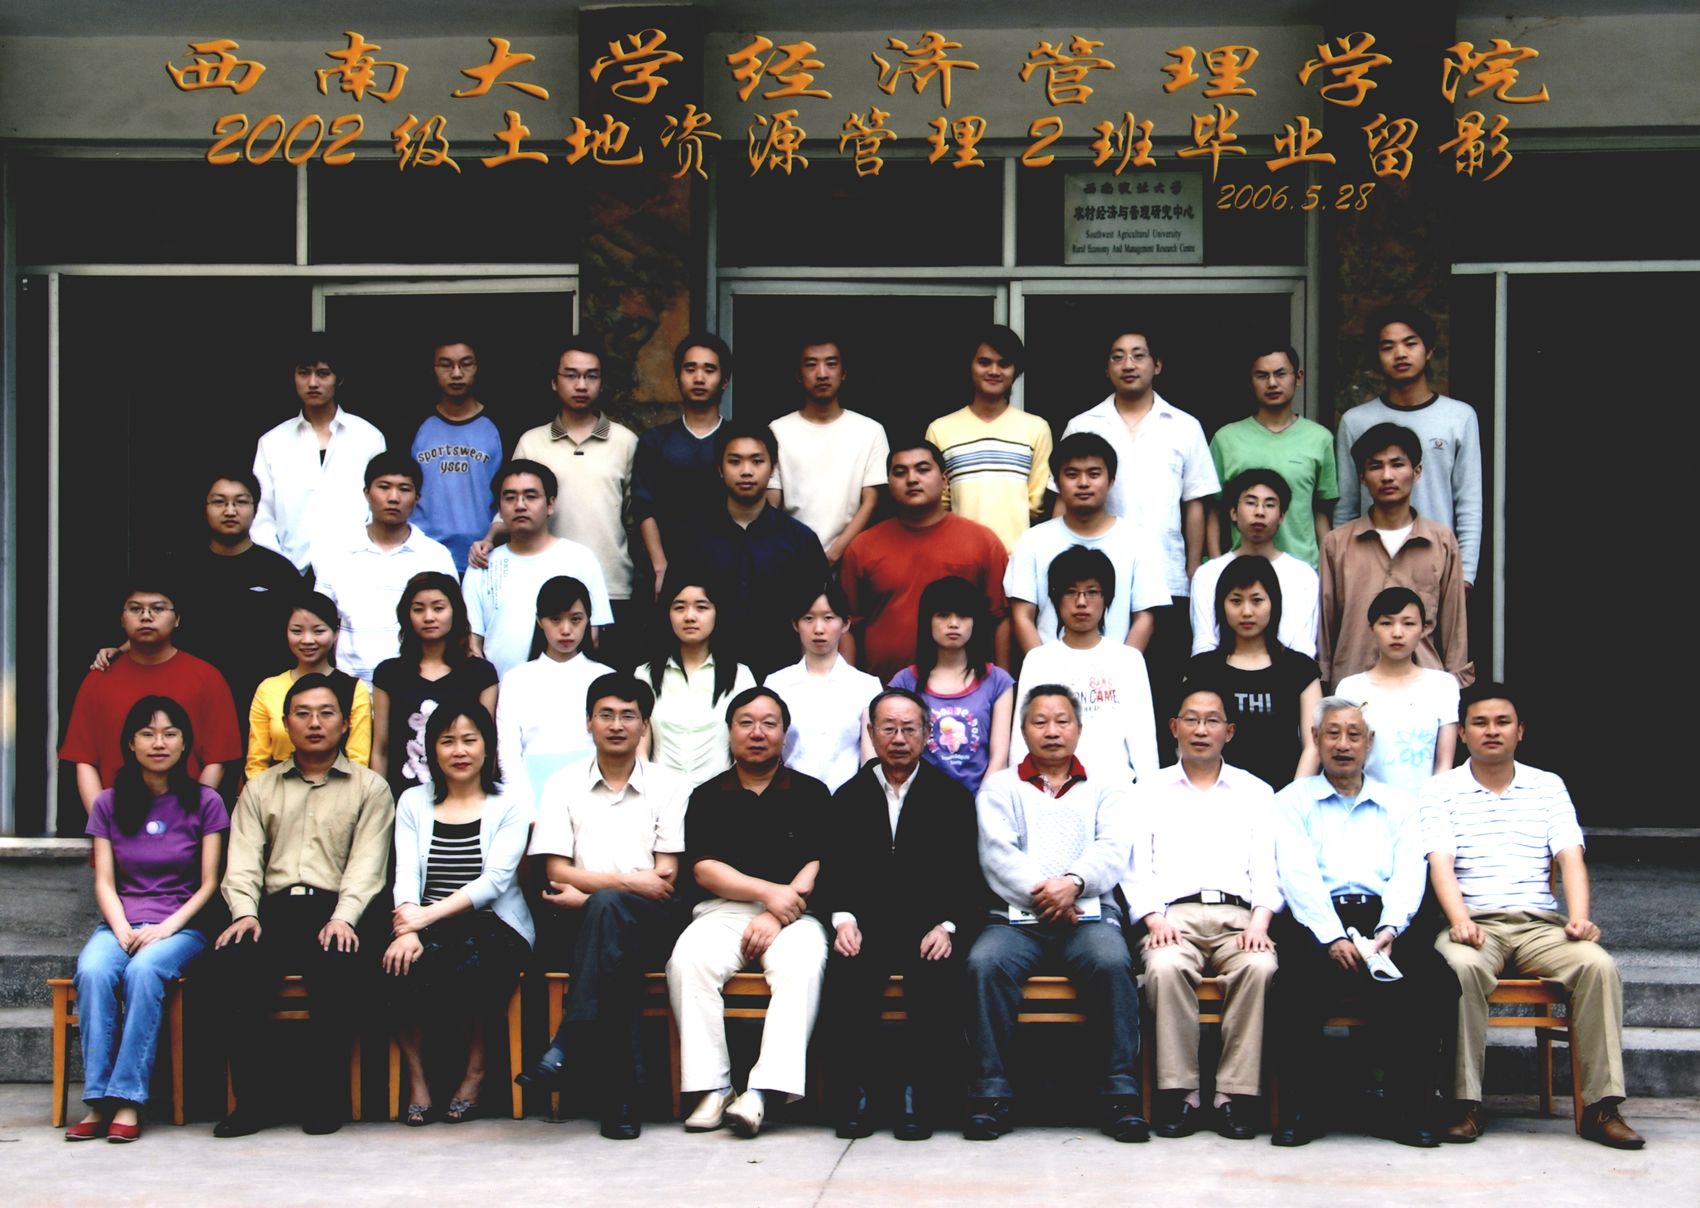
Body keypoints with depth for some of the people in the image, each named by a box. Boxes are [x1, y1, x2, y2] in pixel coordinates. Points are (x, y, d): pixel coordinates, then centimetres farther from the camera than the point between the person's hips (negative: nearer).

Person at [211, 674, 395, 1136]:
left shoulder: (370, 788, 14)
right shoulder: (259, 789, 22)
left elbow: (367, 863, 1)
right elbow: (244, 859, 10)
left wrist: (343, 917, -16)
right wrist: (244, 913, -10)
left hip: (336, 911, -2)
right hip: (276, 908, 2)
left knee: (342, 966, -35)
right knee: (233, 961, -30)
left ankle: (322, 1095, -19)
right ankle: (253, 1097, -20)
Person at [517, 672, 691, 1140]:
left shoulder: (669, 786, 12)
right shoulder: (563, 785, 16)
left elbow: (665, 877, 1)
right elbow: (557, 872, 4)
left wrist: (591, 891, -10)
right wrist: (627, 881, -10)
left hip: (650, 924, -1)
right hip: (575, 926, 1)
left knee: (607, 908, -38)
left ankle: (564, 1048, -42)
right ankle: (621, 1092, -39)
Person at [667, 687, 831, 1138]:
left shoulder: (811, 793, 14)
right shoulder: (708, 797, 16)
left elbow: (819, 866, 2)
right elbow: (704, 869, 3)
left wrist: (776, 915, -12)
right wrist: (768, 890, -11)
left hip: (793, 914, -1)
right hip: (722, 911, 1)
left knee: (802, 964, -34)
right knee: (689, 960, -31)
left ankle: (762, 1090, -40)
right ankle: (711, 1087, -28)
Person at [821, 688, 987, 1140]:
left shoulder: (952, 797, 11)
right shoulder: (849, 797, 14)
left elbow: (968, 877, 5)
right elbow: (834, 871, 7)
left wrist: (947, 926, -12)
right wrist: (843, 920, -12)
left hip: (931, 929, -1)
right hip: (867, 928, 1)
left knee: (937, 974, -32)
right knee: (847, 972, -30)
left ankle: (918, 1094, -22)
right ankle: (858, 1092, -20)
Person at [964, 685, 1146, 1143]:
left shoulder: (1105, 788, 20)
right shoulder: (1001, 787, 19)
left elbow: (1112, 851, 3)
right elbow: (997, 854, 3)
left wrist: (1074, 882, -17)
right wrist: (1039, 893, -14)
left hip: (1088, 913, 0)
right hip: (1016, 916, 0)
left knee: (1113, 962, -33)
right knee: (984, 963, -32)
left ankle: (1120, 1093, -28)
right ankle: (990, 1093, -27)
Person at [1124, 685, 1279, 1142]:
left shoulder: (1255, 792, 22)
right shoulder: (1148, 792, 20)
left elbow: (1266, 868, 11)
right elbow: (1136, 868, 9)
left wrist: (1259, 921, -8)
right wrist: (1154, 918, -10)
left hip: (1238, 915, 1)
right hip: (1173, 914, 0)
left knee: (1259, 966, -34)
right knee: (1165, 967, -35)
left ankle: (1235, 1095, -28)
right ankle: (1181, 1095, -27)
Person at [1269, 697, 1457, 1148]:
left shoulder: (1399, 805, 23)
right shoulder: (1293, 801, 16)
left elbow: (1409, 876, 9)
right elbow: (1298, 875, 0)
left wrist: (1388, 931, -12)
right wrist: (1333, 938, -16)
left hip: (1383, 920, 2)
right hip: (1315, 922, -2)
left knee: (1434, 982, -29)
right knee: (1298, 985, -35)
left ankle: (1408, 1111, -20)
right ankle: (1301, 1110, -21)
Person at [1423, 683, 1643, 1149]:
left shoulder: (1548, 787, 15)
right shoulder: (1440, 791, 9)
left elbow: (1569, 857, 4)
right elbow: (1440, 862, -5)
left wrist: (1579, 917, -15)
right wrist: (1459, 920, -23)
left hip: (1540, 923, 2)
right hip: (1475, 923, -2)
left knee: (1599, 965, -27)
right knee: (1461, 966, -36)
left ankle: (1602, 1106, -20)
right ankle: (1465, 1103, -27)